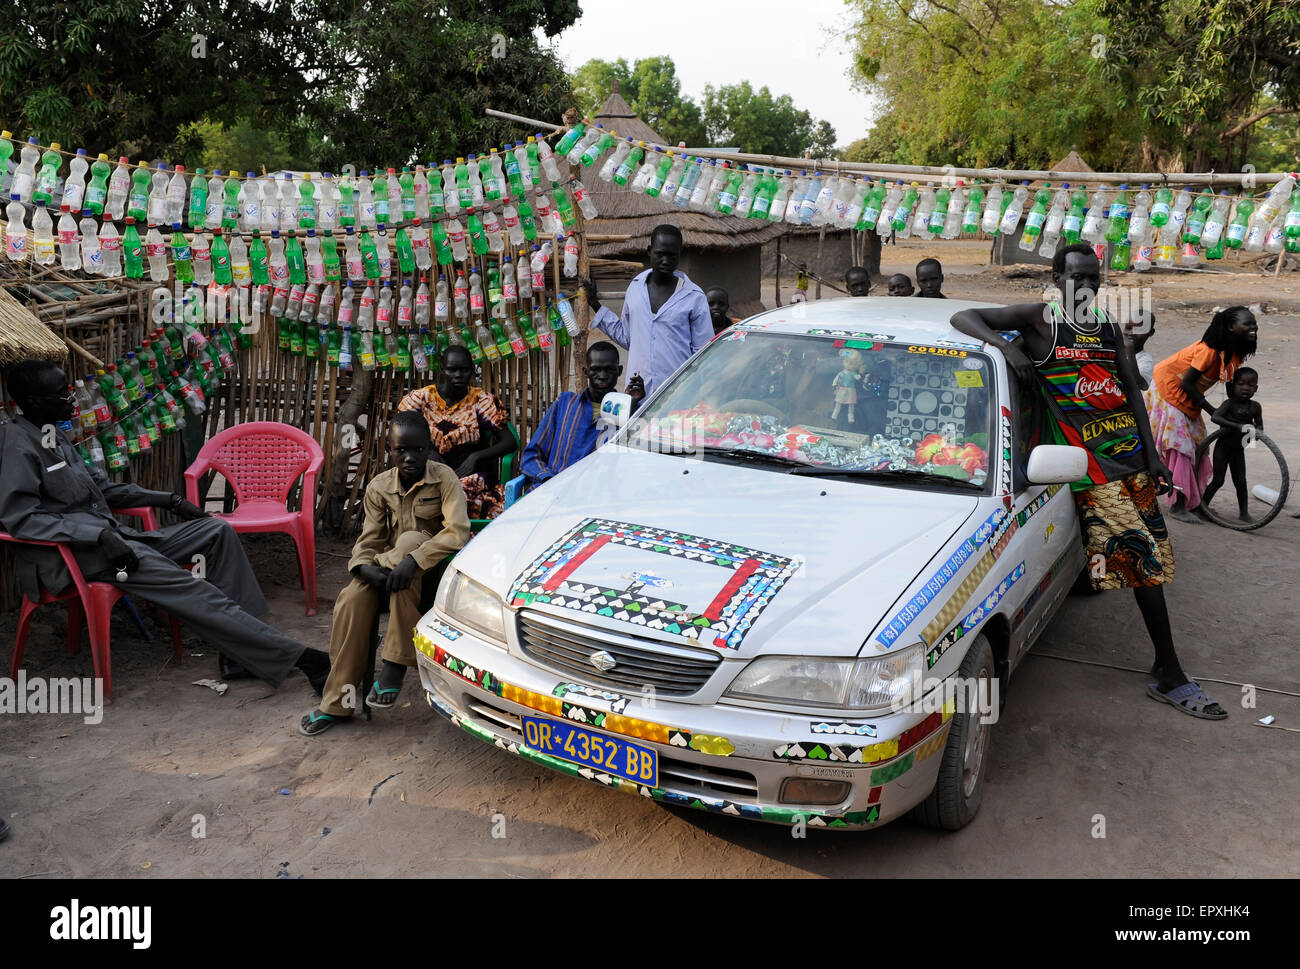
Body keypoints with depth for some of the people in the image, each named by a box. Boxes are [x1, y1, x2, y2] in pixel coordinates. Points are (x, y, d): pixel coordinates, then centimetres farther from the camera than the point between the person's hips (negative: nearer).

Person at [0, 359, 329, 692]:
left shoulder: (54, 437, 19)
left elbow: (101, 487, 27)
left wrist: (170, 499, 19)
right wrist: (99, 535, -27)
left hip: (112, 536, 10)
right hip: (76, 553, -10)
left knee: (218, 531, 1)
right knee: (187, 588, -25)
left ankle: (241, 653, -9)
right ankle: (294, 656, -25)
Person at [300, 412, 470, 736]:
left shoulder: (444, 479, -10)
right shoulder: (379, 487, 3)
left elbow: (458, 532, -23)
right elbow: (368, 541, 2)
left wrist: (413, 560, -36)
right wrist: (365, 567, -23)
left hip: (433, 570, -4)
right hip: (388, 566, 4)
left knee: (410, 541, -35)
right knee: (352, 598, -25)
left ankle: (395, 662, -31)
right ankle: (338, 702, -14)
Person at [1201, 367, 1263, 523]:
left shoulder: (1255, 407, 1)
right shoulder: (1229, 403, -13)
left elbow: (1259, 426, 9)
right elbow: (1215, 417, -30)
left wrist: (1256, 431, -16)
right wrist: (1238, 426, -38)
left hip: (1238, 449, 4)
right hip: (1223, 446, -4)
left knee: (1240, 481, 6)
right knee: (1218, 480, -2)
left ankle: (1244, 512, 16)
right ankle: (1202, 506, 12)